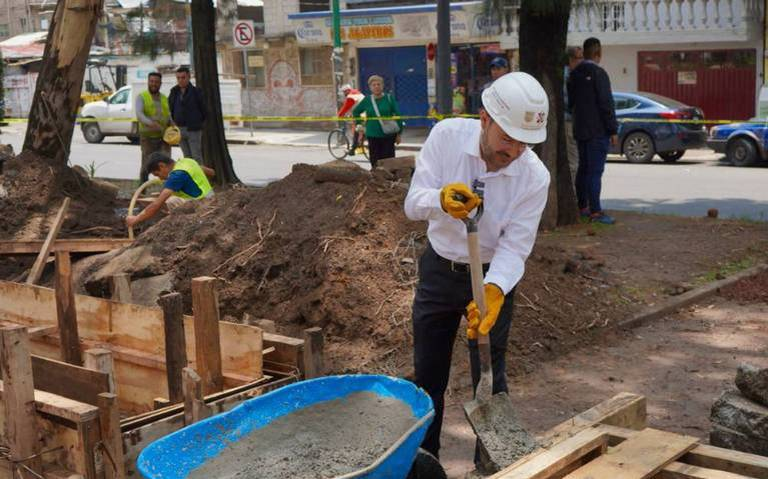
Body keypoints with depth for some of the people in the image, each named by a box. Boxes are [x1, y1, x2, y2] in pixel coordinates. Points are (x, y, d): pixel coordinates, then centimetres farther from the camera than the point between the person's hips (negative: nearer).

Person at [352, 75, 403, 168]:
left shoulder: (389, 98, -2)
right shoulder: (367, 100, 3)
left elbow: (397, 115, 0)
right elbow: (356, 111, 19)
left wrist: (398, 133, -3)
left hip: (388, 136, -2)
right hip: (372, 136, 2)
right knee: (375, 162, 4)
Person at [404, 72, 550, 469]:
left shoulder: (535, 176, -22)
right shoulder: (447, 135, -20)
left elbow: (514, 247, -21)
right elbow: (413, 203, -20)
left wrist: (494, 292, -39)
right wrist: (441, 198, -43)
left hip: (492, 275, -2)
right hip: (438, 269, 2)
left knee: (489, 379, 6)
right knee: (428, 373, 14)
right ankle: (423, 456, 33)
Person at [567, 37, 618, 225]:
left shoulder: (574, 74, 11)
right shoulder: (598, 73, -14)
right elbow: (606, 104, -16)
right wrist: (613, 131, -13)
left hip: (580, 130, 8)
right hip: (597, 131, -8)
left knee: (583, 169, 15)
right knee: (595, 171, -8)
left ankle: (582, 207, 22)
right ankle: (595, 211, -9)